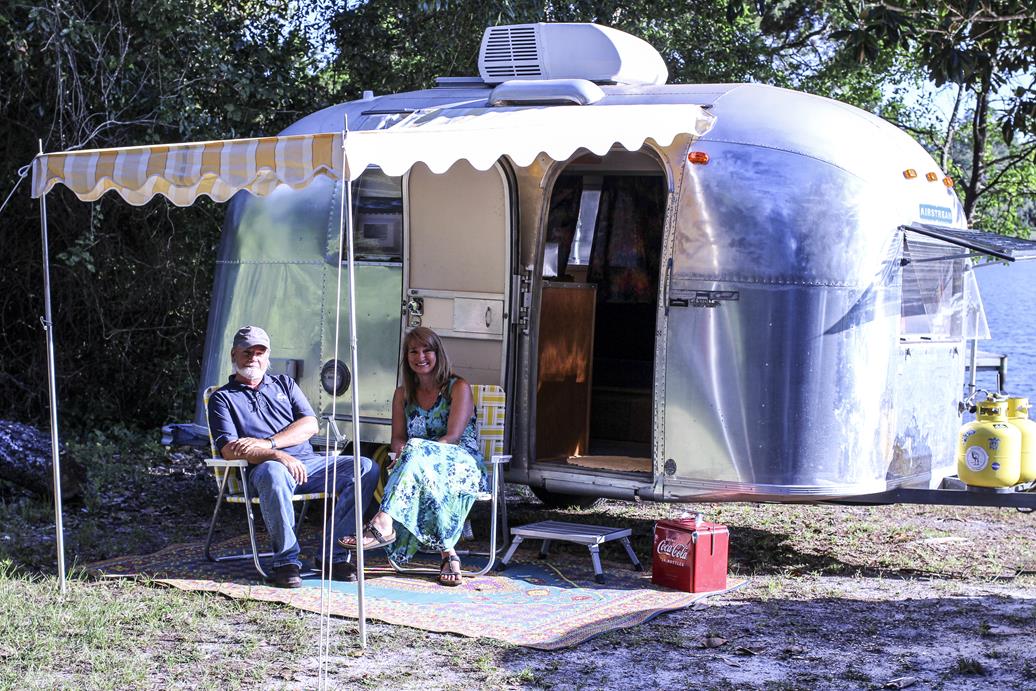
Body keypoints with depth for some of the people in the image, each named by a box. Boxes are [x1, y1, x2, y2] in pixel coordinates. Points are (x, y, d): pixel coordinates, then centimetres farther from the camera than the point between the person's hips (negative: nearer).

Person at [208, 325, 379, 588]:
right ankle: (287, 560, -29)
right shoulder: (223, 398, 12)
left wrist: (267, 443, -8)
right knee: (273, 473, -42)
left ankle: (335, 554, -18)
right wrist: (277, 455, -20)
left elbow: (310, 425, 9)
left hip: (309, 461, 4)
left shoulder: (283, 383, 24)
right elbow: (229, 450, -5)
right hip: (267, 468, -4)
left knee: (366, 468, -19)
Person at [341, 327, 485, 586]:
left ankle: (383, 524, -55)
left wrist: (411, 450, -24)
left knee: (418, 452, -38)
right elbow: (397, 440, 10)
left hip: (463, 467, -4)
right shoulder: (403, 394, 18)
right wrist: (405, 452, -17)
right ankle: (448, 553, -42)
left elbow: (453, 437, -10)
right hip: (421, 467, 4)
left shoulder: (458, 388, 2)